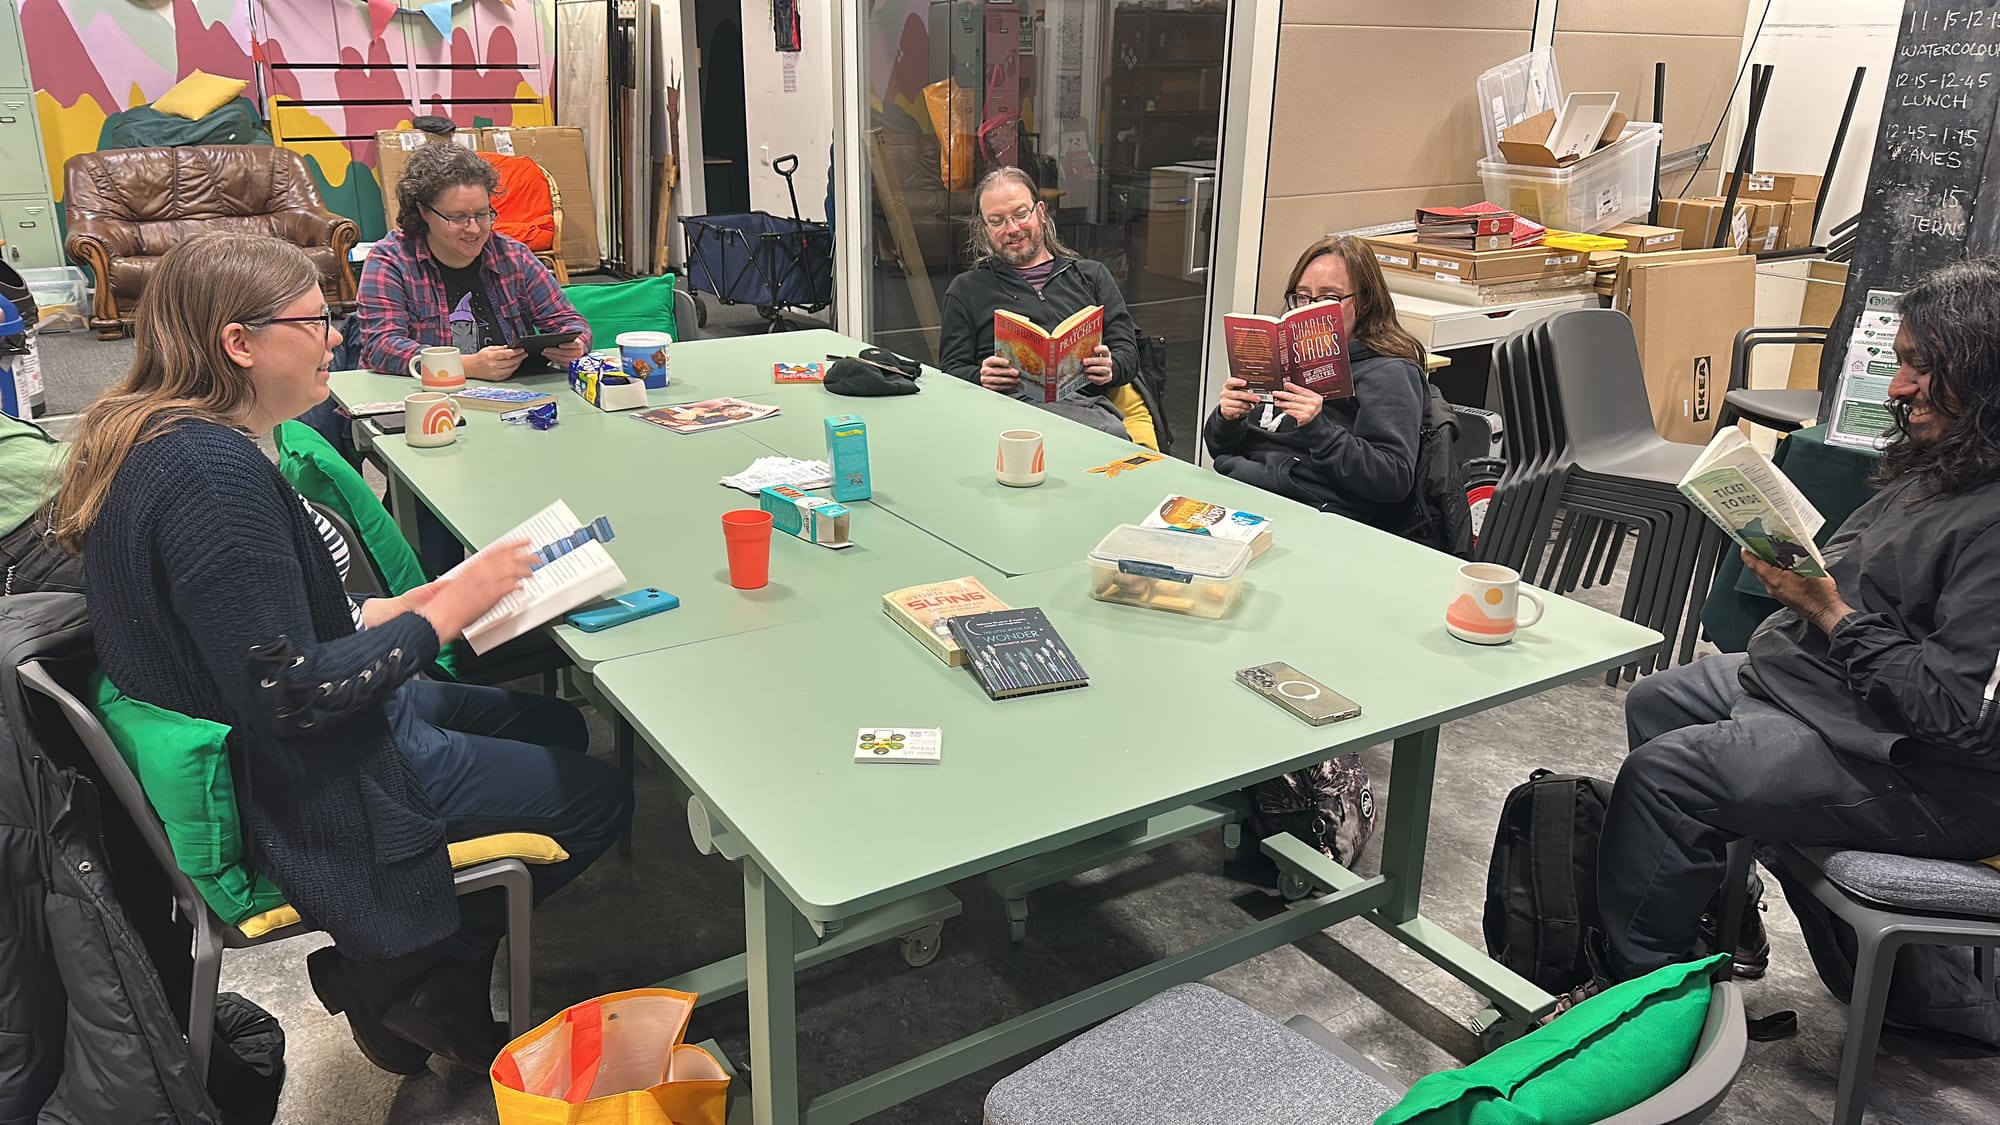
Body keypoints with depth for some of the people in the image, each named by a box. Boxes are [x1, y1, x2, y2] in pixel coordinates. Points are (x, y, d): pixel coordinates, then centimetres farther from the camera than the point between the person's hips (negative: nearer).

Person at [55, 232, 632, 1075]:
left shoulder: (150, 437, 2)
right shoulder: (214, 470, -30)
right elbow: (291, 698, -30)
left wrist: (398, 608, 3)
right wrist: (446, 611, -21)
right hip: (303, 796, -10)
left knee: (558, 726, 21)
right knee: (599, 796, 2)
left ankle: (392, 967, 19)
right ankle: (411, 975, 11)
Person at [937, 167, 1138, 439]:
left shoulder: (1092, 275, 26)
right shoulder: (966, 289, 24)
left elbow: (1128, 352, 18)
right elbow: (952, 370, 16)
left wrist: (1110, 368, -7)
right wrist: (980, 378, -8)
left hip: (1086, 400, 2)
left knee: (1115, 436, -38)